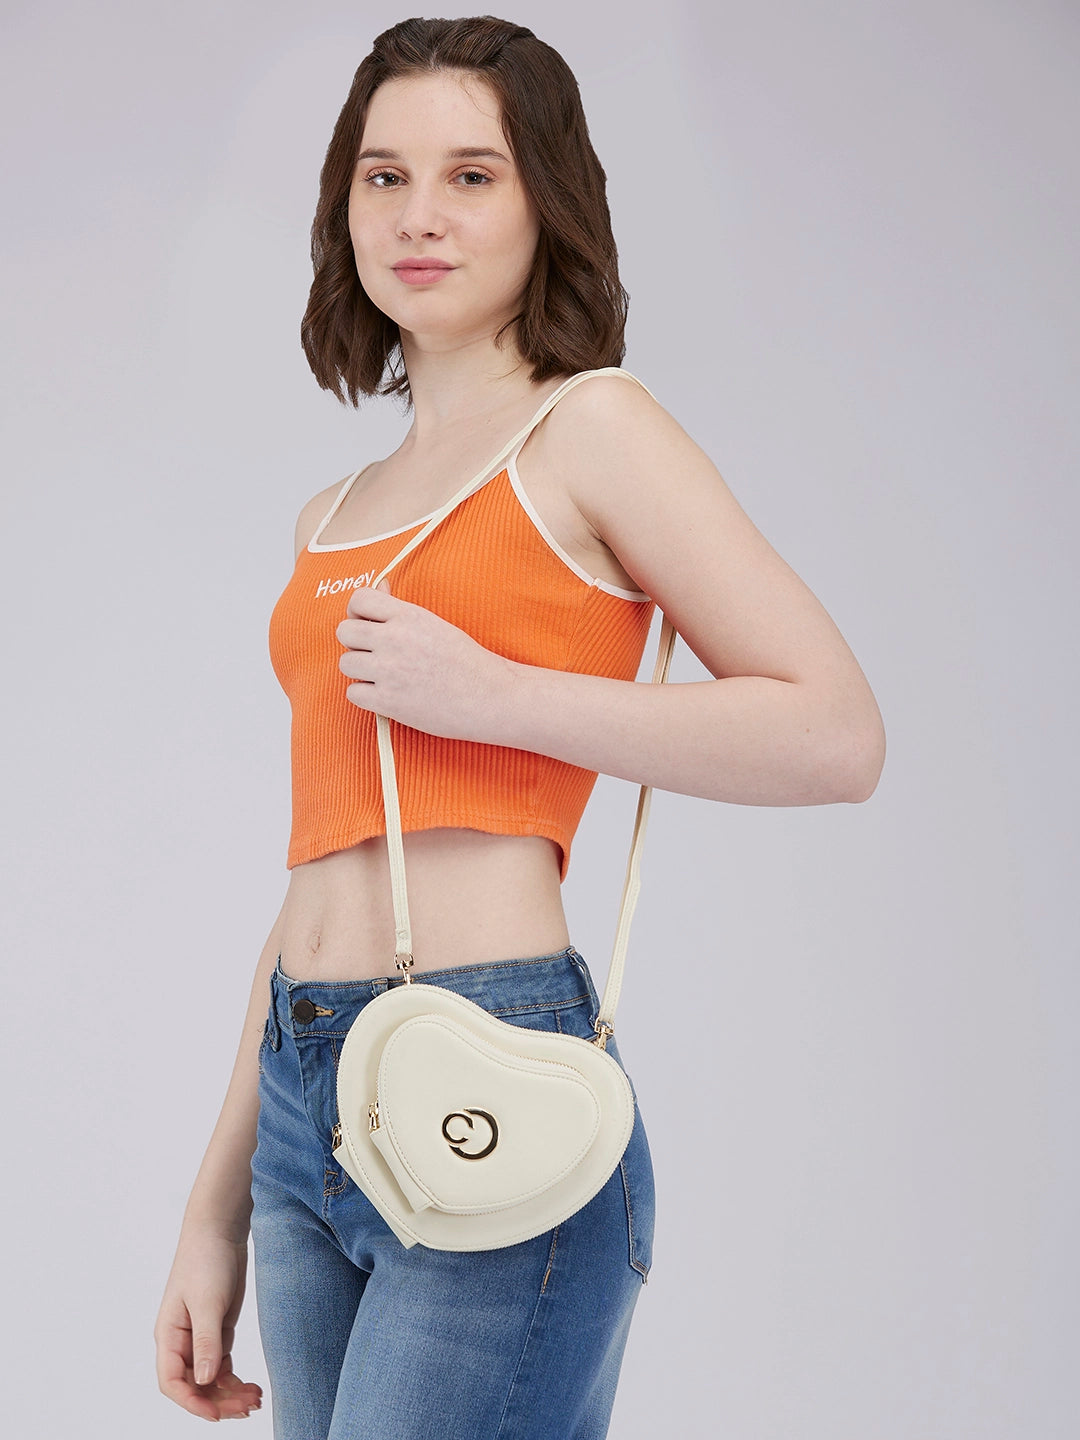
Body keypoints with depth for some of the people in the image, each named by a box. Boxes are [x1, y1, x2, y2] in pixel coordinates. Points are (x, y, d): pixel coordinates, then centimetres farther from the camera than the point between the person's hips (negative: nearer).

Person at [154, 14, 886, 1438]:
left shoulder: (588, 427, -1)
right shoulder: (332, 520, 17)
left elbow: (837, 734, -9)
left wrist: (494, 695, -13)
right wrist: (218, 1210, 16)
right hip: (307, 1105, 7)